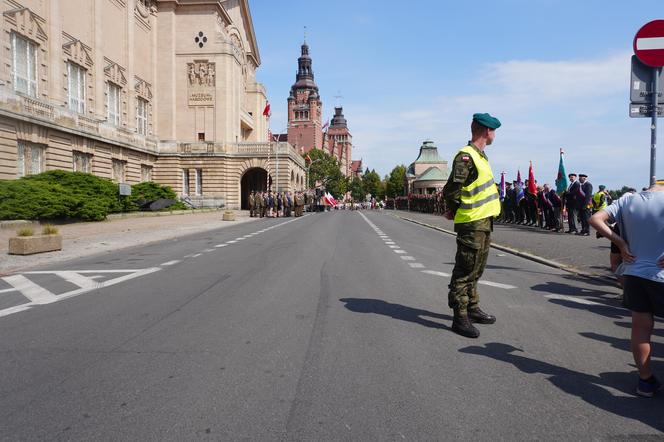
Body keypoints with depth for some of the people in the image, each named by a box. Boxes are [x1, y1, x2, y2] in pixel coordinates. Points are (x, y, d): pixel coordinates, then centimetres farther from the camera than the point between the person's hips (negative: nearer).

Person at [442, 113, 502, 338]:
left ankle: (472, 308, 31)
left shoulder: (480, 155, 16)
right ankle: (460, 318, 3)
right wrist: (454, 212, -6)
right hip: (471, 224, -10)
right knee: (465, 272, -4)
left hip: (484, 221, 10)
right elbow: (451, 190, -21)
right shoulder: (465, 156, -16)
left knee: (475, 270, 18)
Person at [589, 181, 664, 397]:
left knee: (641, 327, 11)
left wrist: (620, 242, -2)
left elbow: (595, 219, -3)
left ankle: (645, 380, 22)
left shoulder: (628, 200, 3)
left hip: (634, 272, 3)